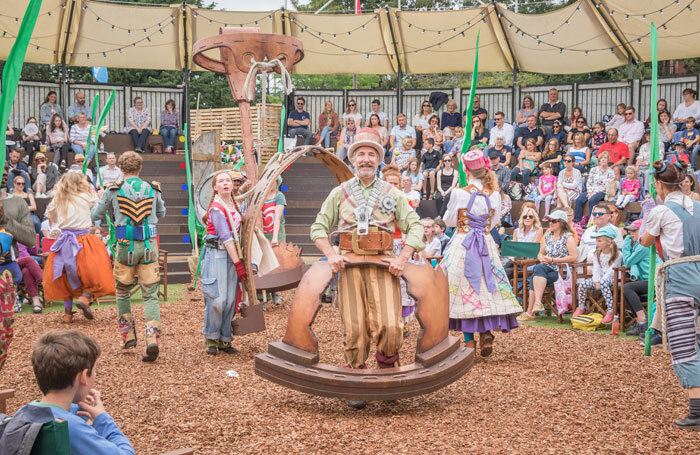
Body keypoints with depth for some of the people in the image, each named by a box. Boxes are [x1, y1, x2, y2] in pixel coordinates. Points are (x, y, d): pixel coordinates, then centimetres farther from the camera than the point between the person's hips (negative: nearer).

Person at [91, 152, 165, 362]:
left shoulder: (113, 191, -1)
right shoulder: (153, 190, 5)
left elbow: (95, 216, 12)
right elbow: (161, 215, 22)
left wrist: (101, 199, 31)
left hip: (126, 246, -1)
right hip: (149, 245, 1)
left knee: (123, 291, 19)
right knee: (150, 295, 2)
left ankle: (128, 335, 22)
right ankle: (152, 338, -15)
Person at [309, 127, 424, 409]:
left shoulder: (391, 193, 13)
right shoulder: (339, 193, 14)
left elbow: (415, 227, 10)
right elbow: (319, 228, 14)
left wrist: (402, 259, -4)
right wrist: (331, 255, -3)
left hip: (383, 264, 0)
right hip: (349, 263, 0)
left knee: (389, 326, -15)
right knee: (355, 328, -3)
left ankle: (387, 371, 10)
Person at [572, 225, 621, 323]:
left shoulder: (617, 255, -8)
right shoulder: (597, 254, 12)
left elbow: (611, 271, -15)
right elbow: (596, 269, 3)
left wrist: (600, 282, -22)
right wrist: (596, 281, -13)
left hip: (612, 279, -6)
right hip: (599, 278, 6)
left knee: (603, 283, -40)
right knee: (583, 283, -17)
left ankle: (610, 311, -40)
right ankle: (581, 308, -1)